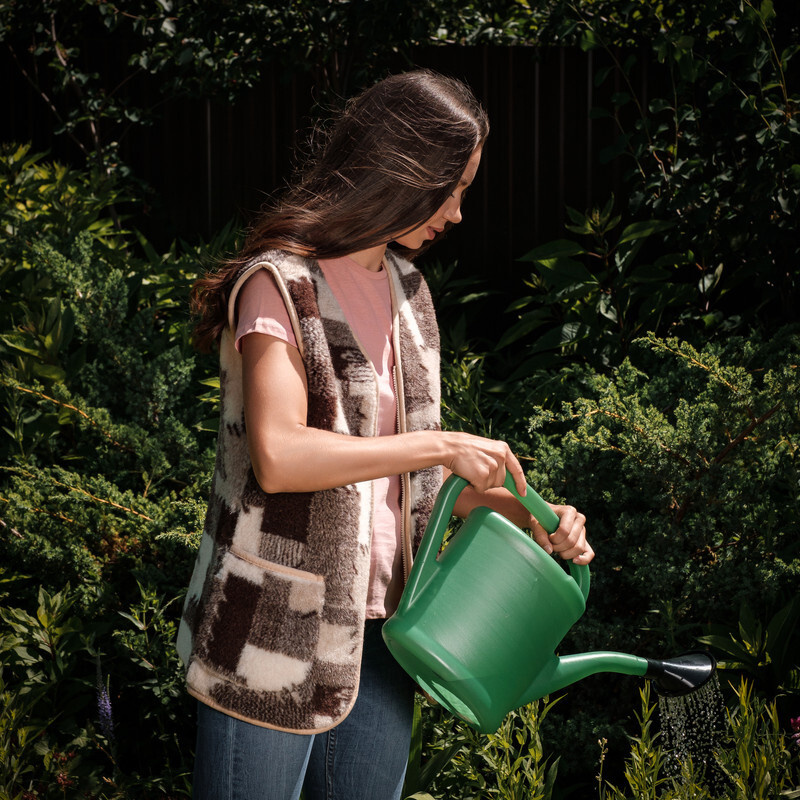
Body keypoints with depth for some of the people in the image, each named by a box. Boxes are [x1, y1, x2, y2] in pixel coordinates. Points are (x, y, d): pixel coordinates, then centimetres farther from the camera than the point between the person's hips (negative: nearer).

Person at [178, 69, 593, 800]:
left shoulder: (405, 289, 13)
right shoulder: (279, 284, -11)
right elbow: (278, 456, -25)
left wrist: (526, 514, 4)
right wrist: (443, 447, -20)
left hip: (377, 631, 7)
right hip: (274, 636, -7)